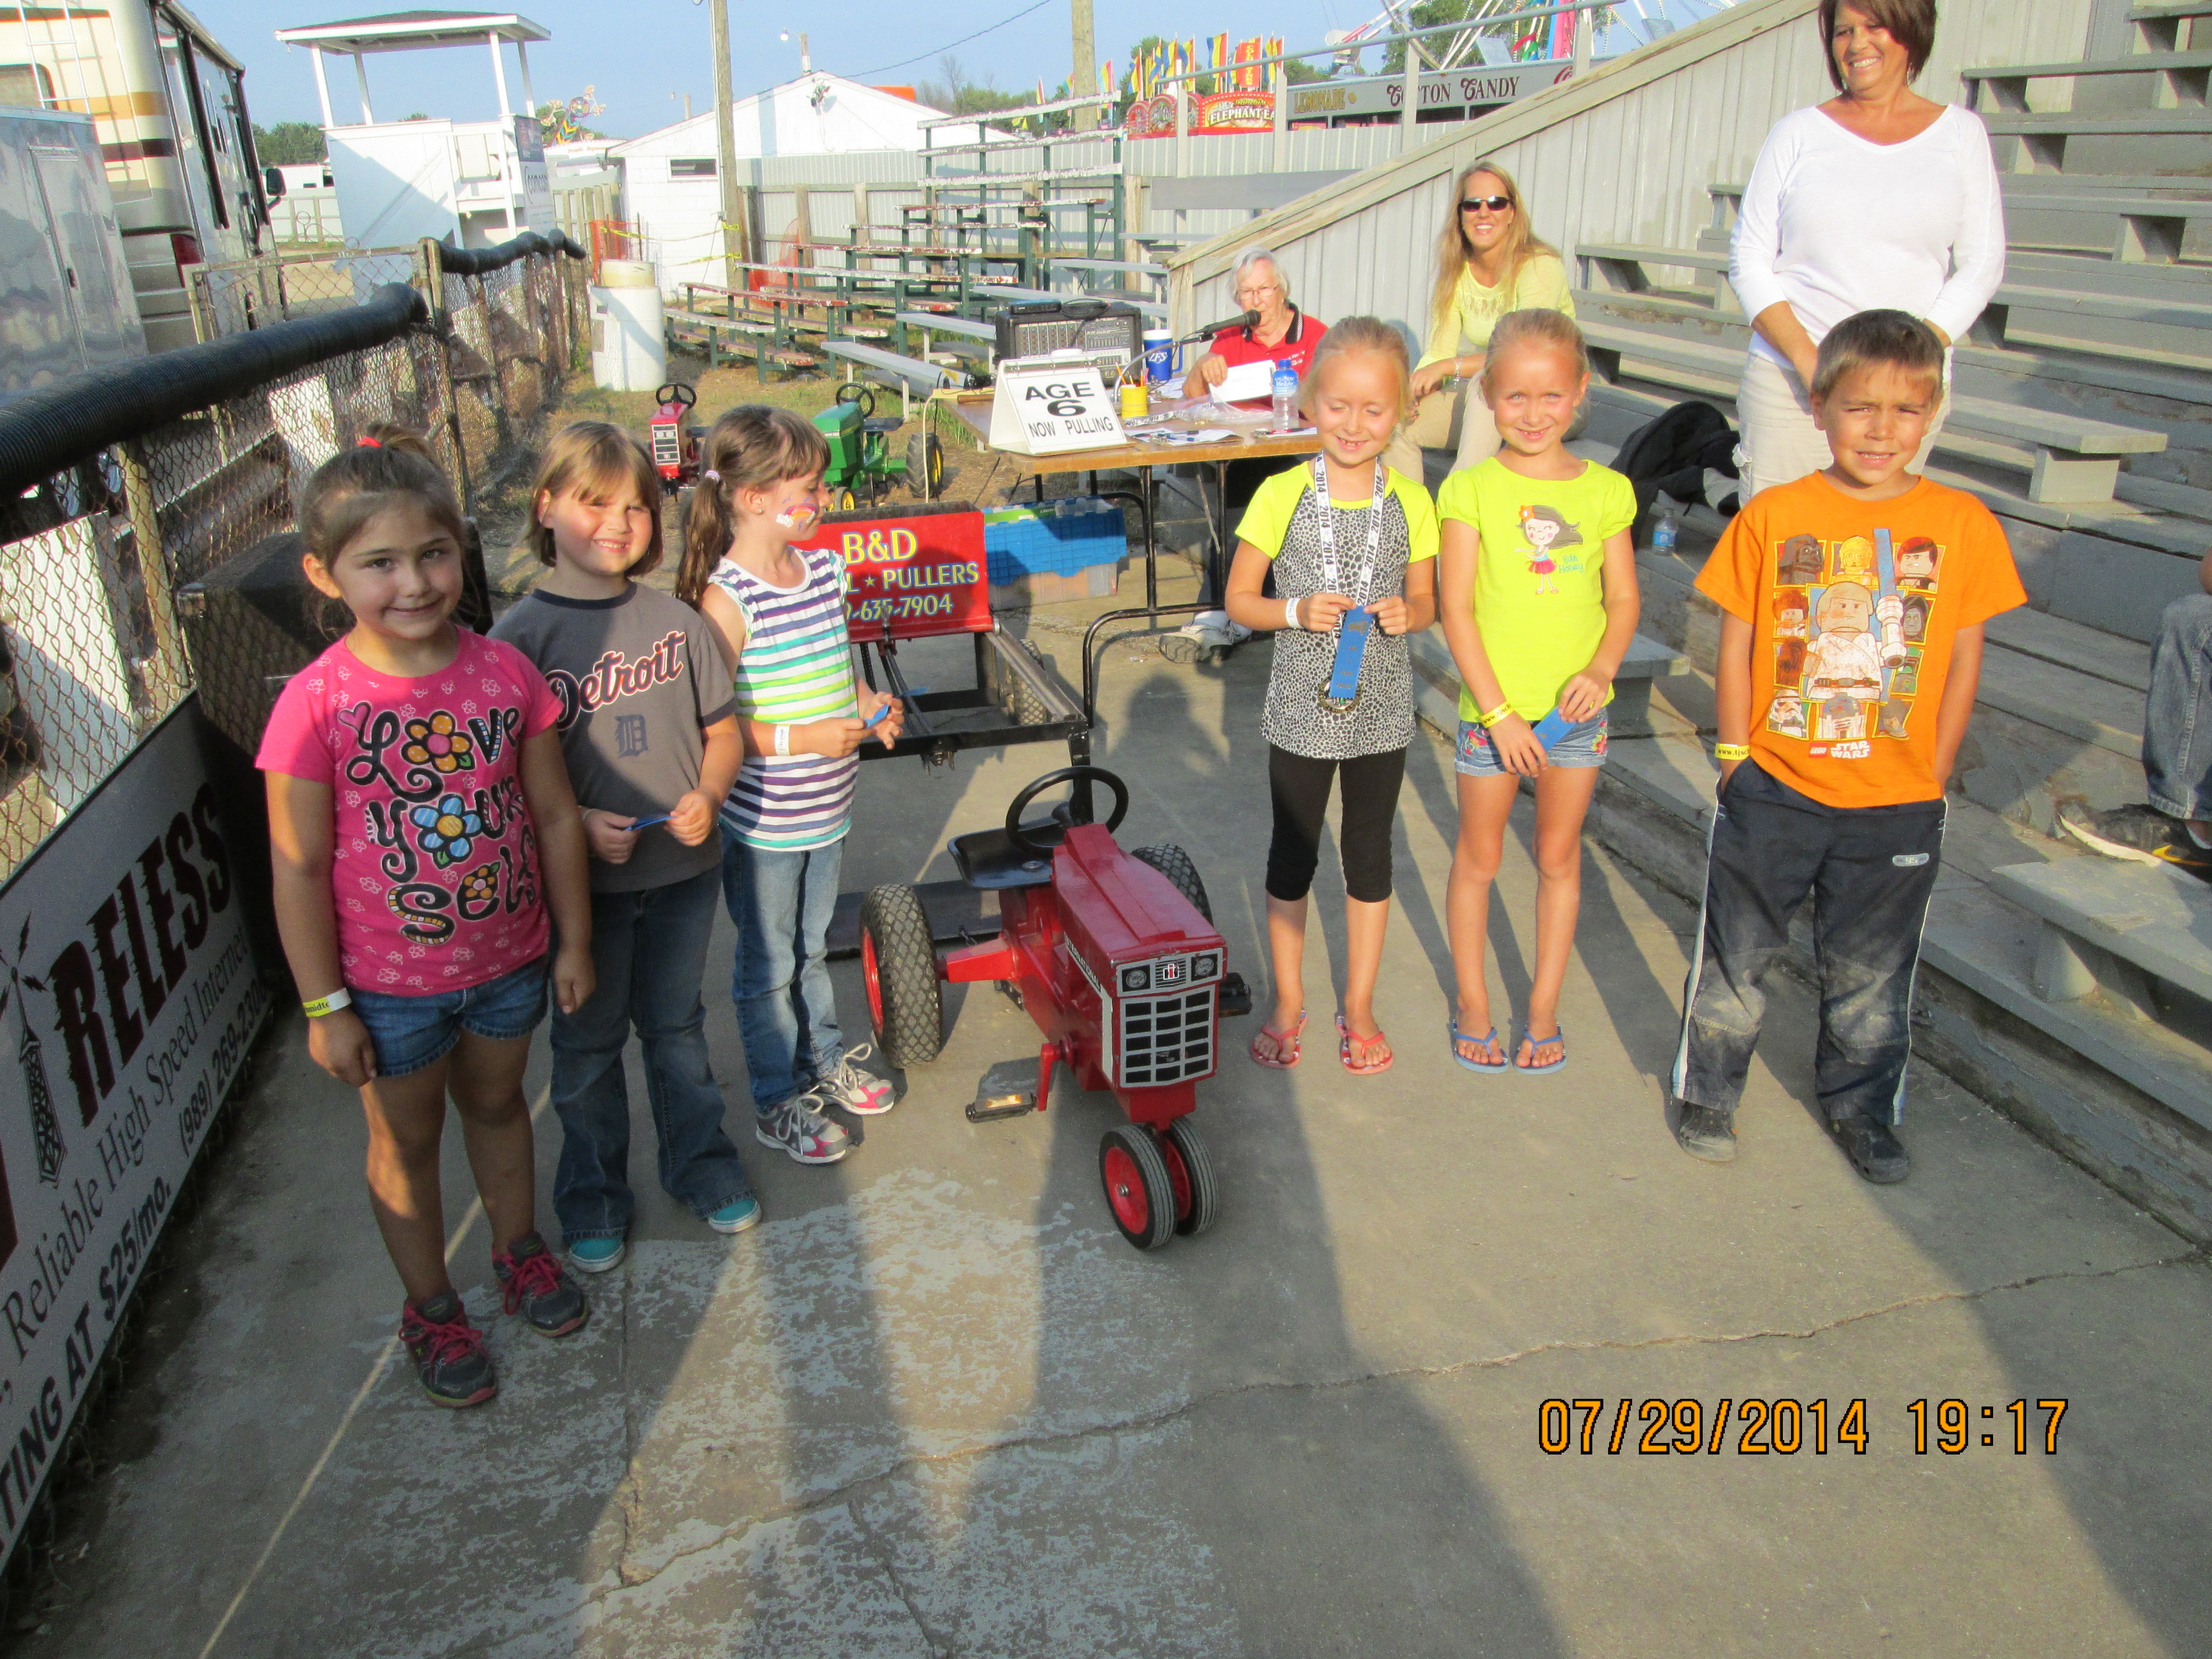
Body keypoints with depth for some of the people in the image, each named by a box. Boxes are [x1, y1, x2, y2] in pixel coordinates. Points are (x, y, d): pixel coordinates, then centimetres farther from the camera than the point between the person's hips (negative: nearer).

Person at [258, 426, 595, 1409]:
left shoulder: (505, 672, -12)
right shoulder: (318, 703, -20)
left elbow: (553, 815, -3)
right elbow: (299, 869, -13)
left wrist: (573, 942, 3)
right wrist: (324, 1006, -9)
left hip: (510, 956, 3)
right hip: (389, 982, -2)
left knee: (496, 1103, 25)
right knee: (406, 1138, 18)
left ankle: (518, 1249, 50)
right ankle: (431, 1307, 40)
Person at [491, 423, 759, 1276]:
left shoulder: (675, 620, -1)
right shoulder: (522, 635, -10)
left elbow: (723, 730, 6)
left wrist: (706, 797, -12)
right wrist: (577, 823, -22)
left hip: (684, 865, 2)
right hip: (581, 878, -2)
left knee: (676, 1024, 19)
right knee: (588, 1042, 14)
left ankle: (700, 1163, 38)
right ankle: (593, 1195, 33)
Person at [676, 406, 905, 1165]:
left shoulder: (827, 570, 3)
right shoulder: (728, 601, -21)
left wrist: (868, 706, -1)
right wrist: (799, 740, -24)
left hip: (826, 809, 7)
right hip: (760, 819, -7)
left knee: (811, 945, 25)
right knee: (767, 964, 11)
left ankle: (824, 1060, 44)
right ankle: (777, 1102, 27)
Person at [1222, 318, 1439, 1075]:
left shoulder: (1410, 503, -2)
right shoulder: (1282, 496, -8)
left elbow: (1426, 599, 8)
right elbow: (1239, 599, -3)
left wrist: (1407, 613, -14)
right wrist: (1297, 612, -21)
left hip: (1381, 712, 2)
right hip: (1302, 711, -1)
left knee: (1370, 857, 13)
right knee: (1292, 856, 11)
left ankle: (1360, 1008, 29)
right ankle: (1289, 1002, 30)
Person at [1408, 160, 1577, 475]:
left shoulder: (1540, 267, -14)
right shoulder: (1455, 273, 3)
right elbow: (1439, 353, -1)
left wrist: (1448, 367, -29)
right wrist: (1412, 392, -22)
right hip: (1483, 401, 5)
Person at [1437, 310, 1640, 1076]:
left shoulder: (1606, 491, 0)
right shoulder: (1471, 490, -8)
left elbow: (1624, 598, 5)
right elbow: (1457, 610, -10)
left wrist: (1601, 670, -14)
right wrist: (1498, 710, -15)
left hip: (1577, 709, 2)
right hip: (1492, 709, -2)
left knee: (1560, 856, 13)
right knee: (1479, 857, 11)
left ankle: (1544, 1007, 28)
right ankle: (1472, 1002, 29)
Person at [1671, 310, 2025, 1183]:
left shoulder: (1962, 525, -4)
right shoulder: (1773, 515, -7)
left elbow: (1963, 660, 3)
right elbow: (1737, 645, -2)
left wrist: (1932, 778, 1)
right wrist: (1738, 757, -3)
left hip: (1898, 803, 1)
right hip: (1775, 788, -1)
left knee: (1871, 973, 16)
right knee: (1738, 952, 13)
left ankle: (1861, 1107, 36)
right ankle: (1708, 1090, 32)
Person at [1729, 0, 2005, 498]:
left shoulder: (1961, 133, 11)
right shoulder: (1799, 133, 8)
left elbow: (1981, 266, 6)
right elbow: (1747, 258, 3)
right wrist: (1808, 362, -10)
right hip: (1787, 380, 0)